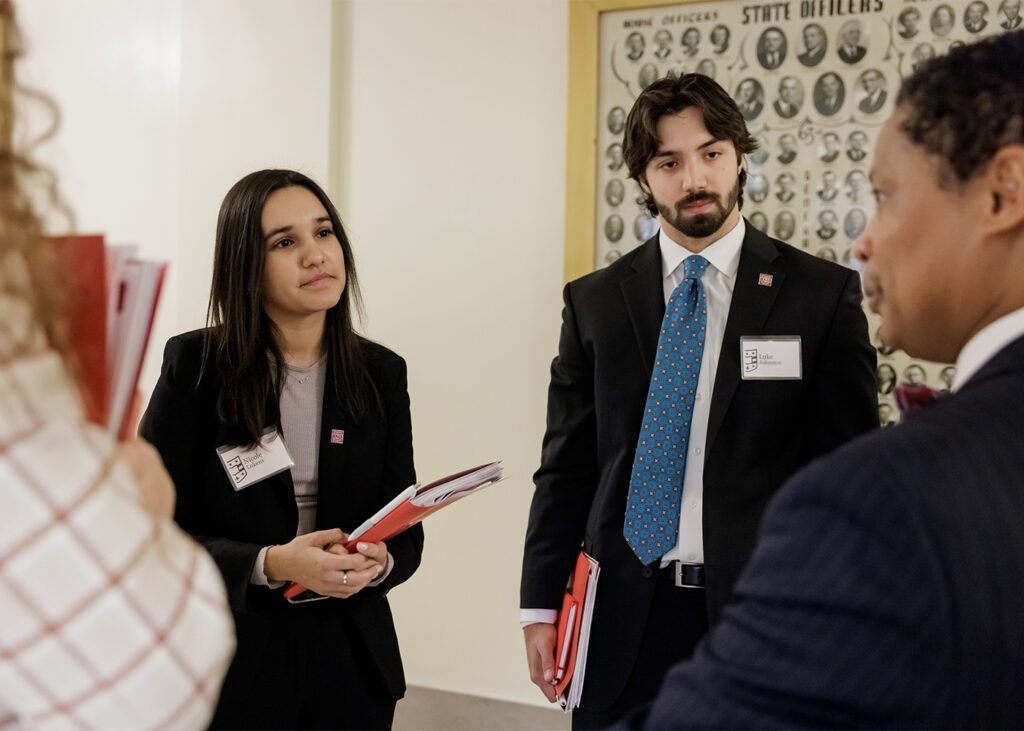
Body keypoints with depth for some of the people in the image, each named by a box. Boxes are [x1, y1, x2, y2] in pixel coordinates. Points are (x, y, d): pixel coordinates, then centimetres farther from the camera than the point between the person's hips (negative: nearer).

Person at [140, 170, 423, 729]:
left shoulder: (382, 374, 2)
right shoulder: (194, 366, -7)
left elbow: (406, 532, 5)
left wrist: (376, 563, -17)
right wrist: (271, 564, -24)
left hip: (350, 664, 3)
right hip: (229, 661, -3)